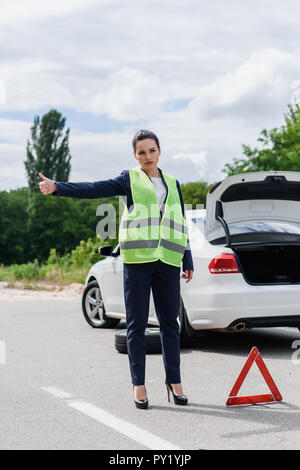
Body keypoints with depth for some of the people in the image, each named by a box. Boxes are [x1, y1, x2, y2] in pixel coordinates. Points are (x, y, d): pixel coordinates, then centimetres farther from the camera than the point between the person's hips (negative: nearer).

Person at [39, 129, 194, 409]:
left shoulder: (172, 184, 17)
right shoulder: (129, 180, 6)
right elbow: (94, 189, -8)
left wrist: (188, 262, 17)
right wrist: (57, 188, -22)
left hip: (168, 261, 3)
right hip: (137, 260, -3)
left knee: (170, 322, 4)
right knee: (136, 324, 1)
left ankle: (174, 381, 14)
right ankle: (138, 384, 8)